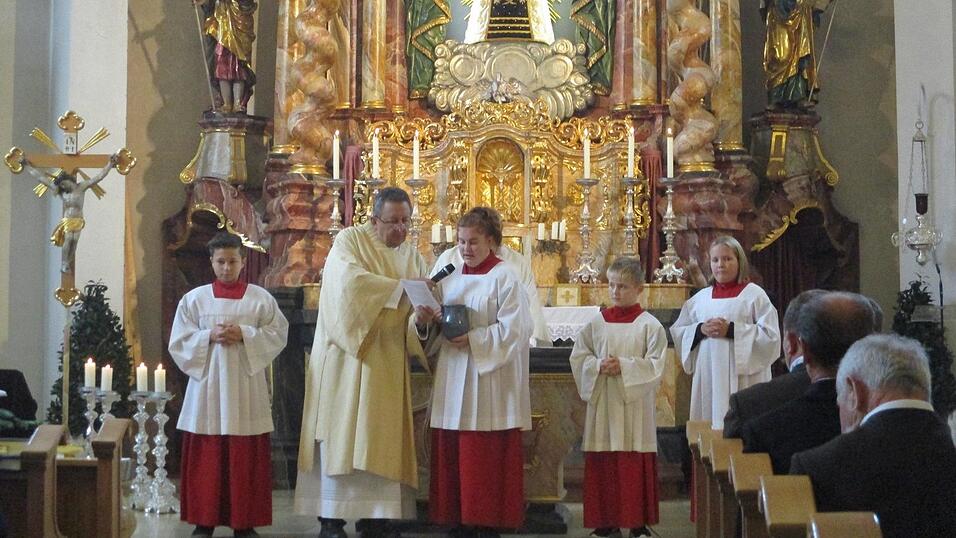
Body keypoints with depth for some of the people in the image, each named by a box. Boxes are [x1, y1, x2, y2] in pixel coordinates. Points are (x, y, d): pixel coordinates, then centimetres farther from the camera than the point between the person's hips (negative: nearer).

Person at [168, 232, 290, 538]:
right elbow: (179, 341, 3)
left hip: (246, 387, 0)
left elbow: (278, 335, -1)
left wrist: (244, 335, -14)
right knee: (206, 457, 2)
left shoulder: (261, 298, 3)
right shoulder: (194, 299, 5)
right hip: (207, 385, 1)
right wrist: (209, 336, -13)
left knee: (246, 457, 1)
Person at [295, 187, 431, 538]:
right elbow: (350, 280, -22)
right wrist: (402, 288, -25)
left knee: (385, 438, 3)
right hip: (348, 356, -5)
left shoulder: (412, 256, 13)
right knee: (341, 435, -5)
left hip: (388, 363, 5)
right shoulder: (349, 240, -2)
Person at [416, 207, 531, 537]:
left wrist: (472, 339, -18)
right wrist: (425, 323, -6)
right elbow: (436, 331, 15)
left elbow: (514, 330, -13)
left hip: (489, 384, -6)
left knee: (486, 461, -4)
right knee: (453, 457, 5)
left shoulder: (506, 279, -5)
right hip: (453, 383, 6)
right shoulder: (450, 280, 14)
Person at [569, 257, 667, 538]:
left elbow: (655, 365, -7)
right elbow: (578, 357, 7)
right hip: (602, 404, 3)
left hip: (635, 405, -3)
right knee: (602, 465, 4)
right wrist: (598, 366, -11)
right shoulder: (596, 323, 7)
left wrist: (624, 366, -17)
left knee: (635, 467, 1)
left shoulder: (649, 325, -2)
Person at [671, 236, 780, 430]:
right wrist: (700, 330, -6)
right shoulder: (700, 298, 15)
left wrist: (731, 330, -14)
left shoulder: (754, 294, 2)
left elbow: (770, 335, -7)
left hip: (742, 379, -4)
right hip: (707, 378, 4)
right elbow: (677, 333, 13)